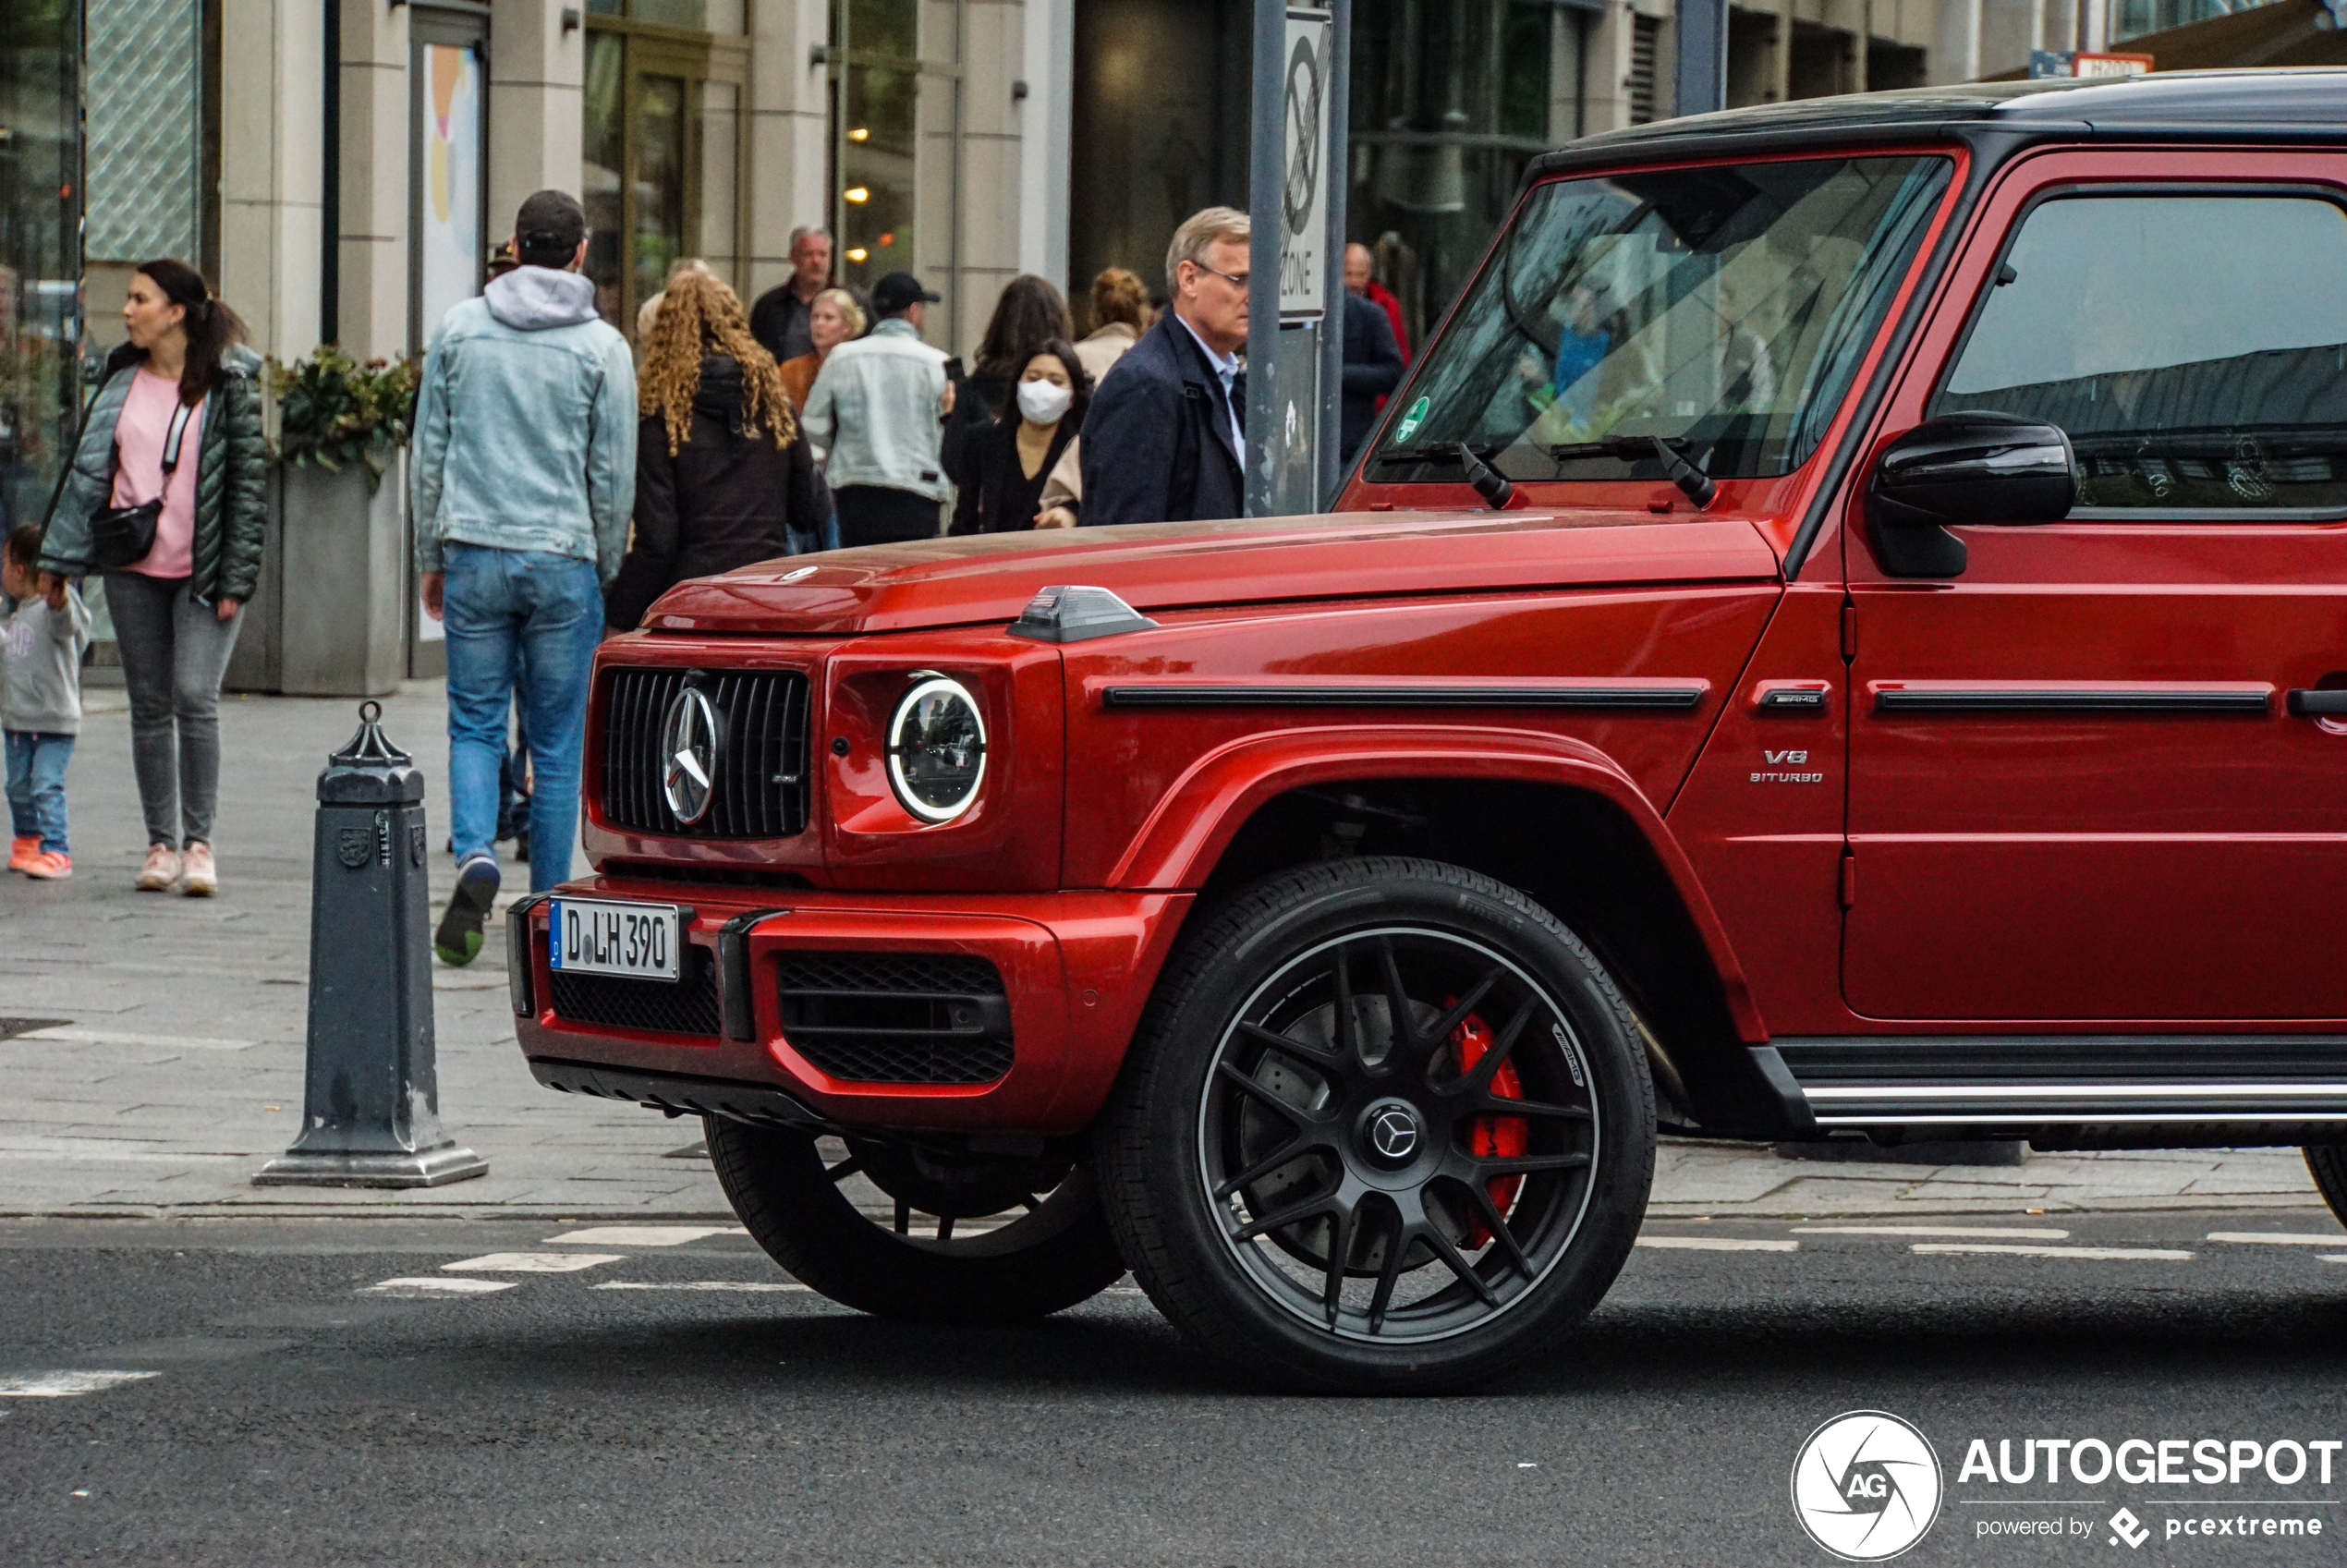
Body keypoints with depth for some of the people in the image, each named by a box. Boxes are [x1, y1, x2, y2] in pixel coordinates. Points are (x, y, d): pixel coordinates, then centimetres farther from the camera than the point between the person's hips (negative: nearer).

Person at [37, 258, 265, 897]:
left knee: (195, 696, -14)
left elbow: (249, 480, -4)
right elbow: (89, 467, 13)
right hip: (134, 569, 4)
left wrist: (236, 578, -9)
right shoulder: (122, 379, 9)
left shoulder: (230, 384, -4)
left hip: (203, 574, -4)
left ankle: (198, 841, -5)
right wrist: (59, 557, 10)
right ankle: (161, 844, 13)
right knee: (150, 706, 6)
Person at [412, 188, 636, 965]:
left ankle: (475, 856, -19)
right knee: (557, 742, 6)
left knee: (475, 725, 7)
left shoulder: (460, 329, 3)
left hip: (475, 554, 1)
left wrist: (431, 558, 14)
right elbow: (614, 475, -1)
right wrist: (607, 570, 11)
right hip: (563, 561, -1)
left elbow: (427, 455, 6)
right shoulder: (601, 347, -2)